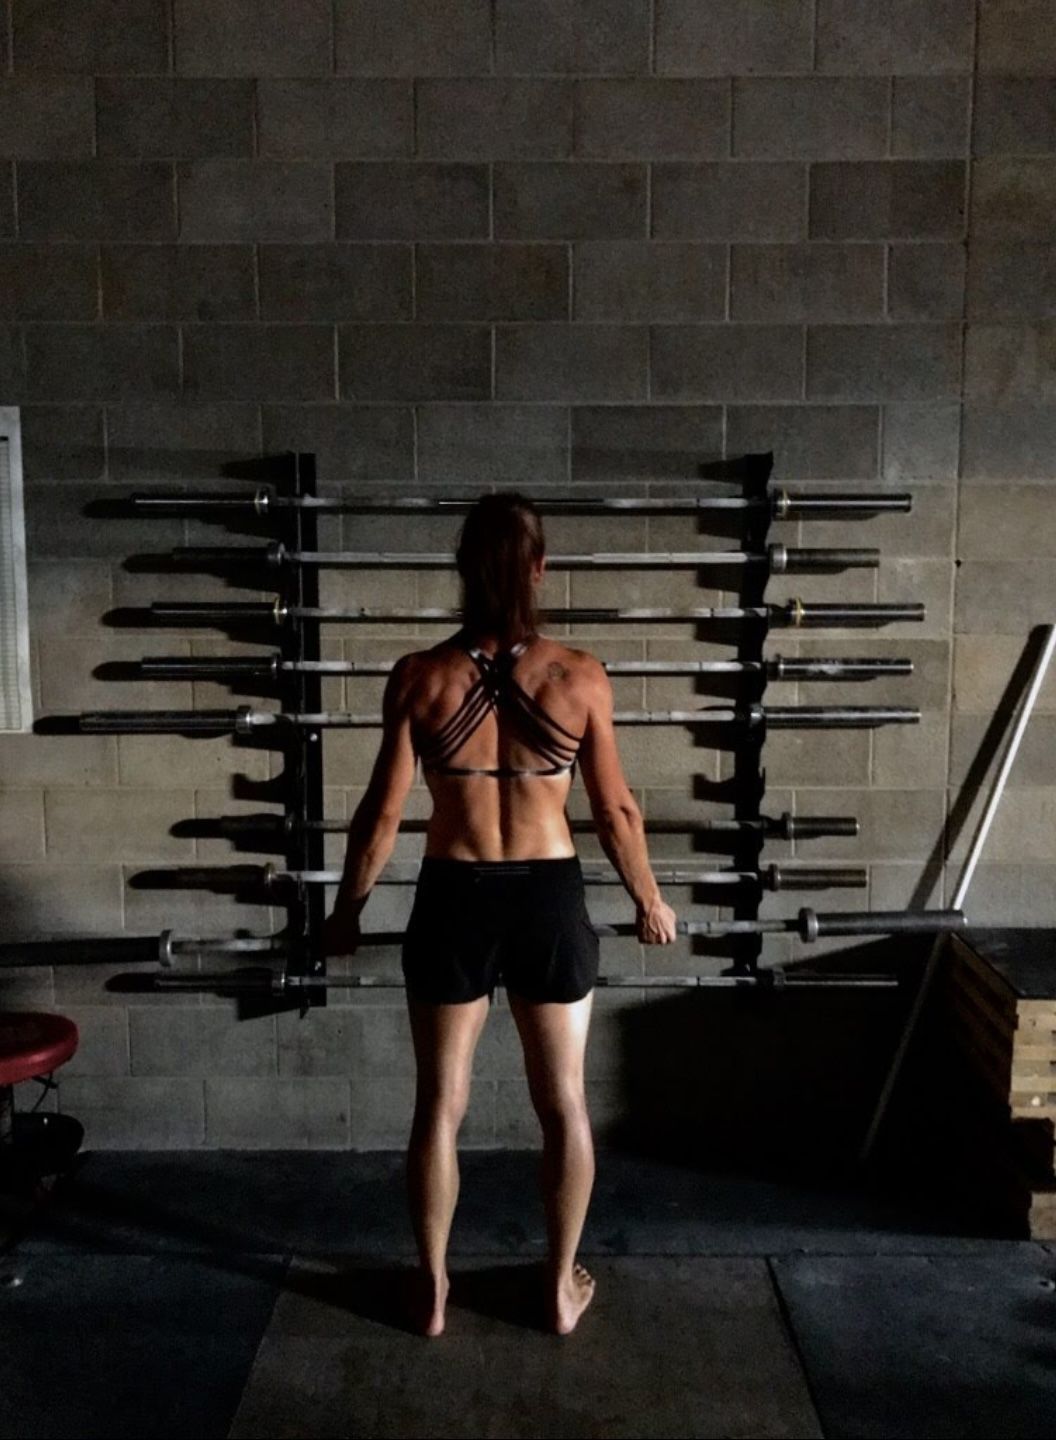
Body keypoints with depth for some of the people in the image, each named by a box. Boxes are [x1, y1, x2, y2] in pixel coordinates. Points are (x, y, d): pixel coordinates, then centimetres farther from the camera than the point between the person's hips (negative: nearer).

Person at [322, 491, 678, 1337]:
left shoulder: (419, 678, -9)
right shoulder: (579, 677, -9)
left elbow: (383, 811, -6)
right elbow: (617, 809, -3)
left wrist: (347, 909, 9)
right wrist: (649, 900, 13)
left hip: (454, 902, 0)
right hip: (550, 900, 0)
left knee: (440, 1103, 15)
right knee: (564, 1103, 17)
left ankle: (433, 1290, 29)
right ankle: (563, 1287, 30)